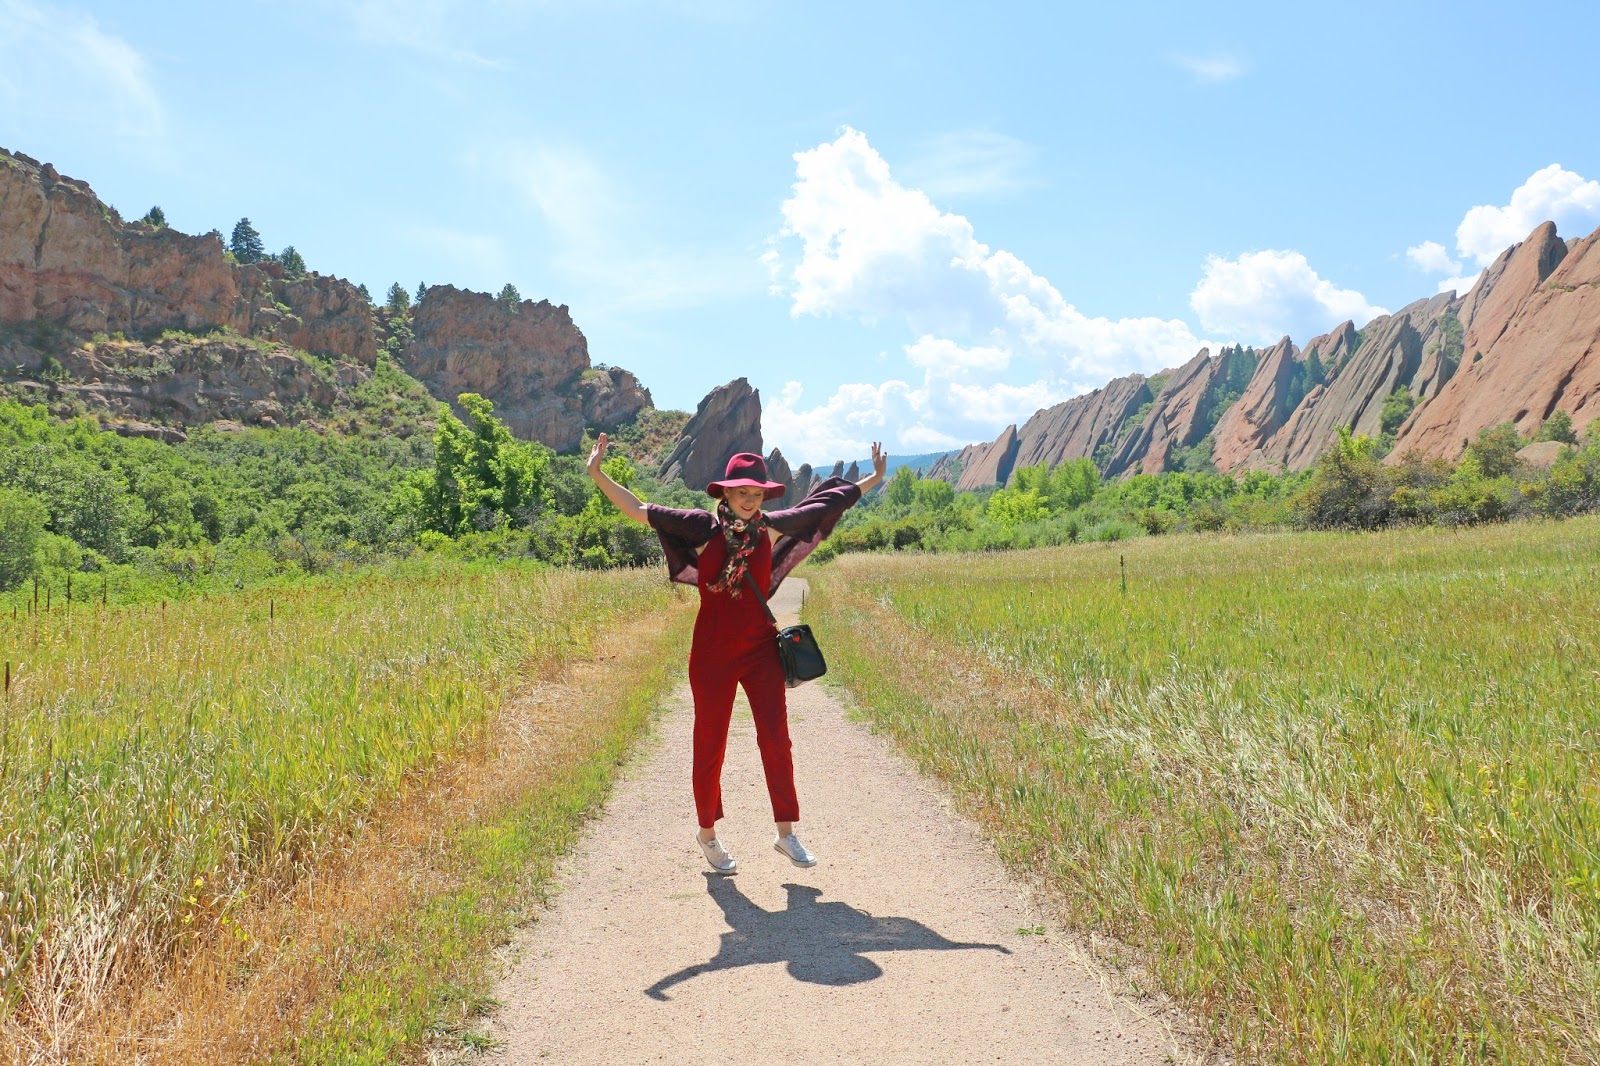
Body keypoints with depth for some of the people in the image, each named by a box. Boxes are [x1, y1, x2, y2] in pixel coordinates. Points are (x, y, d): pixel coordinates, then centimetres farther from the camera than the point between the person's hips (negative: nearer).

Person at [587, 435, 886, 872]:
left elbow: (826, 503, 11)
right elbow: (639, 510, -8)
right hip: (712, 655, -2)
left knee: (776, 740, 1)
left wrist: (874, 478, 19)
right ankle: (707, 833, 26)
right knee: (710, 746, 8)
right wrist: (599, 476, -15)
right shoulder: (704, 527, -7)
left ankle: (786, 832, 14)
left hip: (761, 651, 2)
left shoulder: (771, 528, 0)